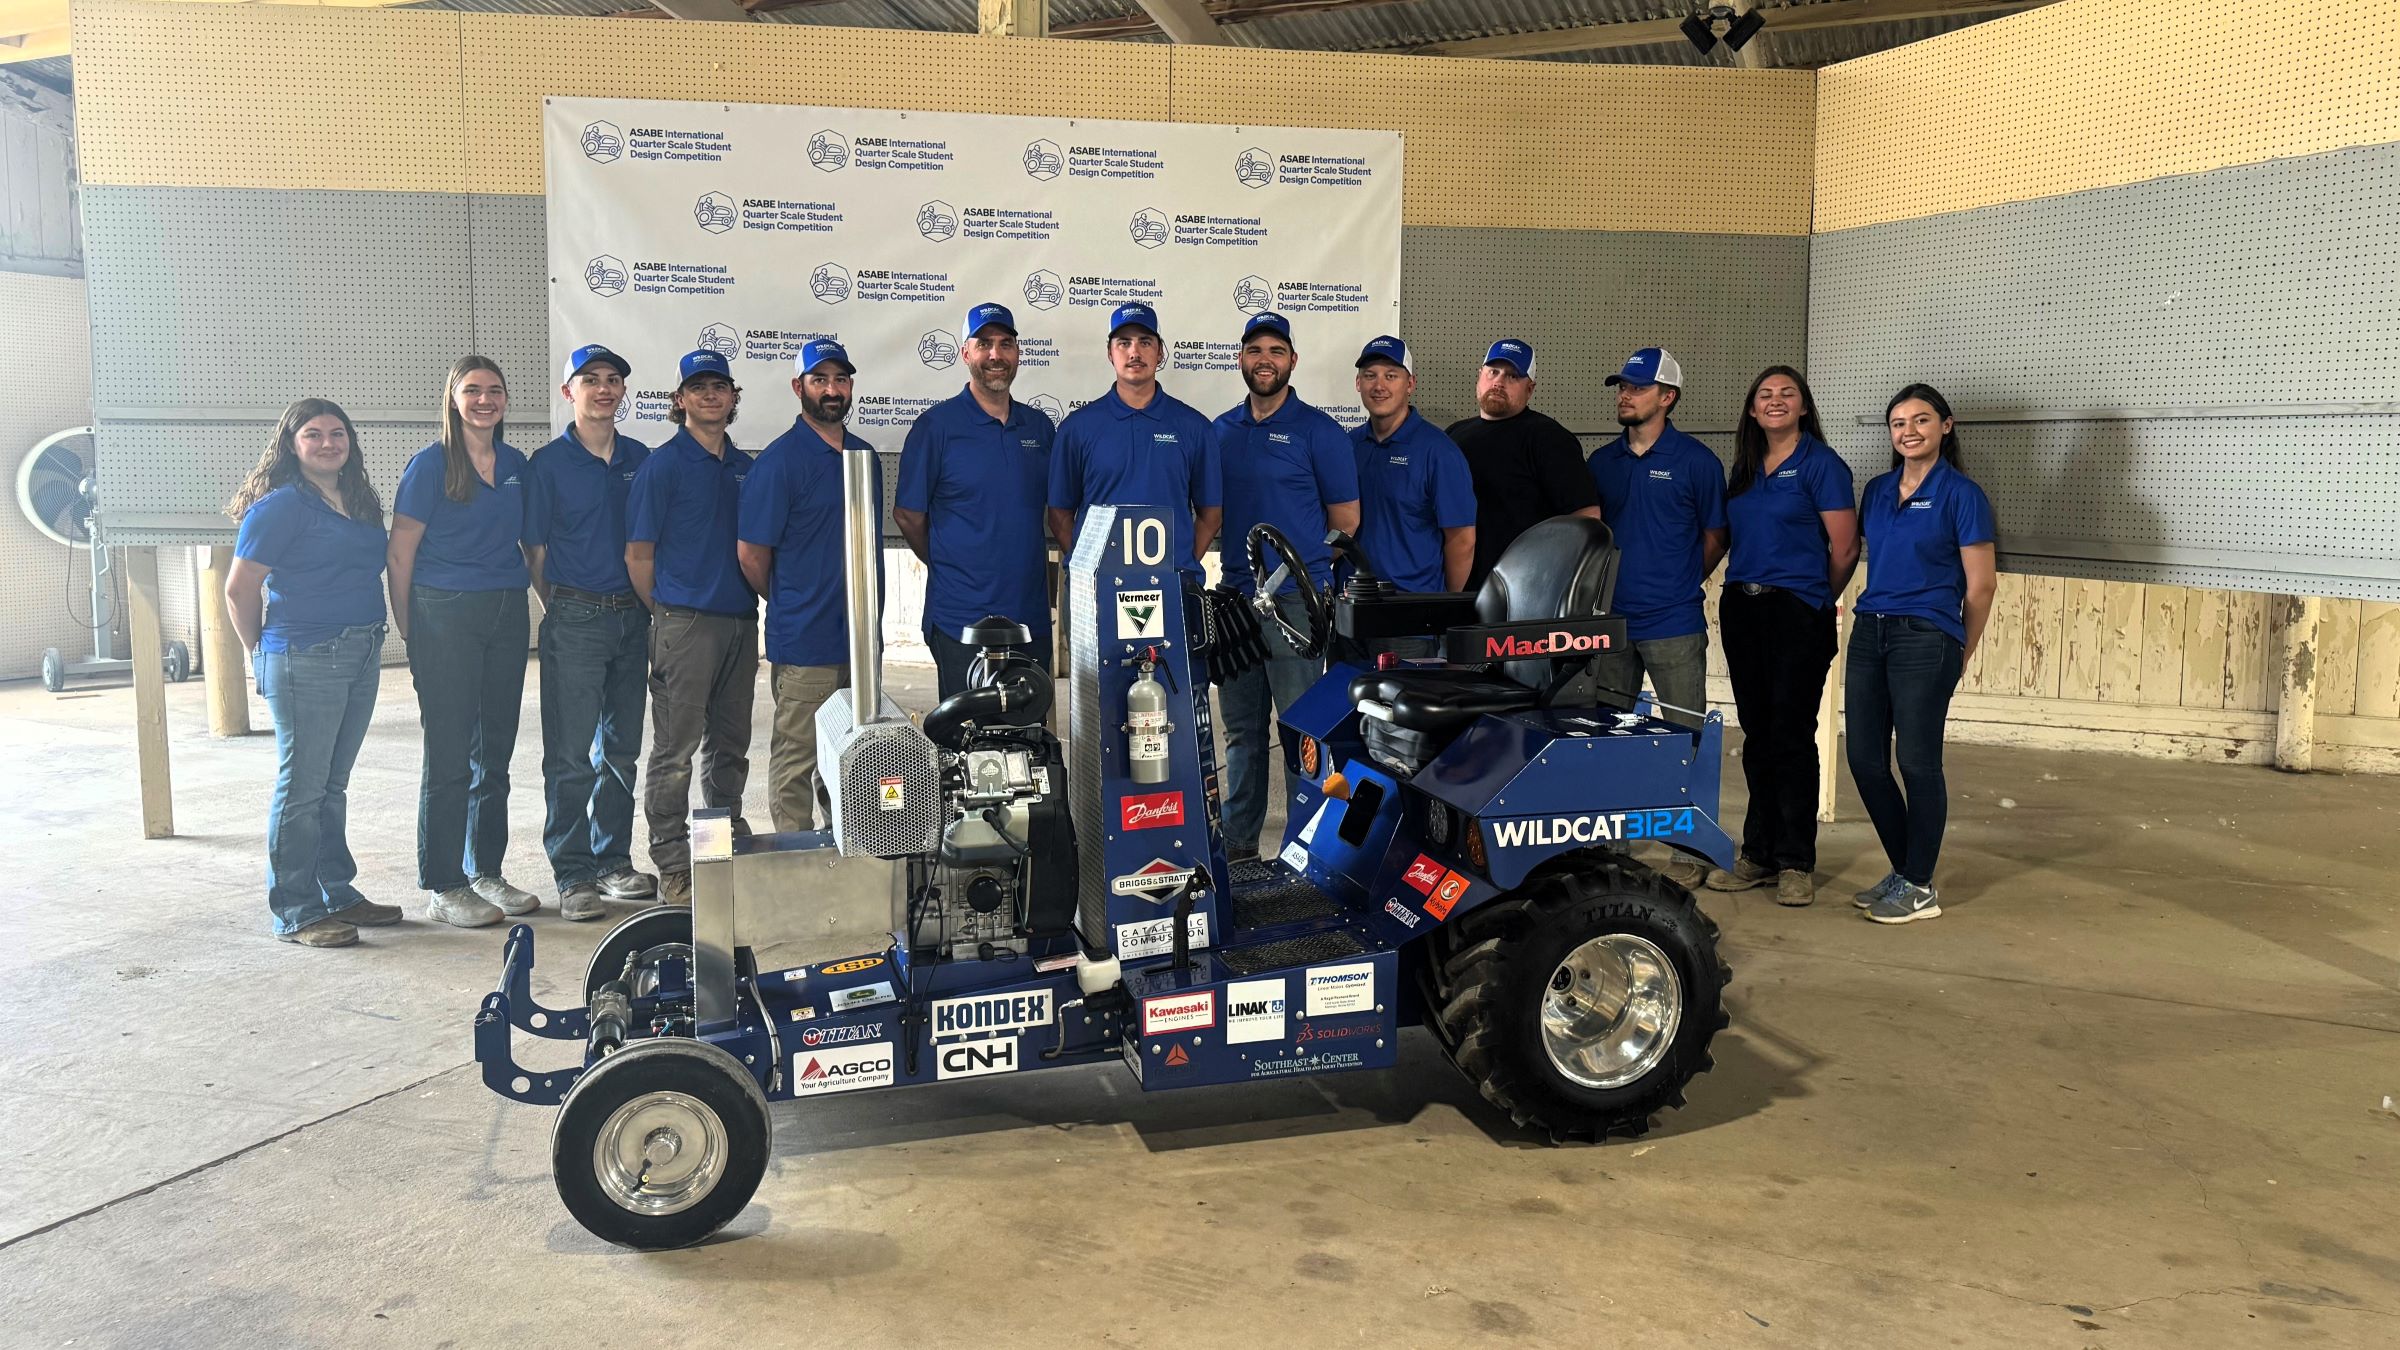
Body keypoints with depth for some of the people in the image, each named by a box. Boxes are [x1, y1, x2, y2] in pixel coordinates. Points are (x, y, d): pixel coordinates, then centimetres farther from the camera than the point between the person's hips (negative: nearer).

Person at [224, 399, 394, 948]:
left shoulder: (360, 505, 14)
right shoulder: (280, 506, -8)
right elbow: (239, 589, -8)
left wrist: (374, 645, 12)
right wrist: (263, 654, 1)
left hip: (361, 656, 7)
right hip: (305, 661, -7)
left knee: (332, 785, 15)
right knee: (301, 788, -2)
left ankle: (337, 893, 24)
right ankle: (295, 912, 5)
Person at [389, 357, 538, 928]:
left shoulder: (516, 465, 10)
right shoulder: (431, 465, -6)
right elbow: (400, 554, -6)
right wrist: (408, 632, -8)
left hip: (508, 614, 5)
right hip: (446, 617, -5)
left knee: (495, 751, 11)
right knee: (449, 756, -1)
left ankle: (486, 871, 23)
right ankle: (444, 887, 7)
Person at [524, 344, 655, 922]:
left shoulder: (641, 459, 9)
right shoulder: (548, 463, -3)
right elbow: (535, 550, 0)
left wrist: (646, 605, 10)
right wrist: (562, 610, 0)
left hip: (632, 617, 5)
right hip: (575, 620, -4)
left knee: (621, 748, 11)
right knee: (571, 754, -3)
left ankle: (614, 860, 22)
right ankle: (573, 874, 3)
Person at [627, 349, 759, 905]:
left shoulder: (746, 467, 14)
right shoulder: (662, 465, -4)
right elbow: (638, 555, -4)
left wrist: (759, 599, 14)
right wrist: (667, 614, 0)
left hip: (741, 622, 6)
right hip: (685, 624, -6)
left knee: (730, 745, 13)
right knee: (675, 748, -2)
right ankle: (672, 866, 3)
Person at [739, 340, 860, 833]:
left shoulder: (863, 455, 12)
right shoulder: (780, 460, -10)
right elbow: (751, 554, -8)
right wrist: (790, 603, 5)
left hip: (860, 637, 7)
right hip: (805, 642, -7)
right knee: (796, 760, 1)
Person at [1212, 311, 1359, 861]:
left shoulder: (1319, 432, -2)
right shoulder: (1220, 430, 12)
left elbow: (1346, 520, 0)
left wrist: (1302, 561, 4)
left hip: (1295, 602, -5)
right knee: (1241, 728, 12)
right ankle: (1238, 840, 21)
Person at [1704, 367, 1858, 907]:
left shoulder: (1820, 463, -5)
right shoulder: (1744, 470, 14)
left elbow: (1844, 548, -6)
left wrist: (1816, 601, 5)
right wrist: (1739, 592, 13)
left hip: (1797, 612, -6)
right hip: (1741, 610, 6)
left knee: (1791, 736, -4)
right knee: (1757, 735, 9)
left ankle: (1795, 862, 5)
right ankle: (1758, 855, 17)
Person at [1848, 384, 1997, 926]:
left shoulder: (1961, 494, -6)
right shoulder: (1877, 492, 12)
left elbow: (1981, 586, -4)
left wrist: (1959, 655, 2)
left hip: (1926, 638, -6)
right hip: (1869, 634, 6)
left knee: (1917, 763, -2)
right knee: (1865, 760, 6)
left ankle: (1920, 888, 9)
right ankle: (1902, 871, 22)